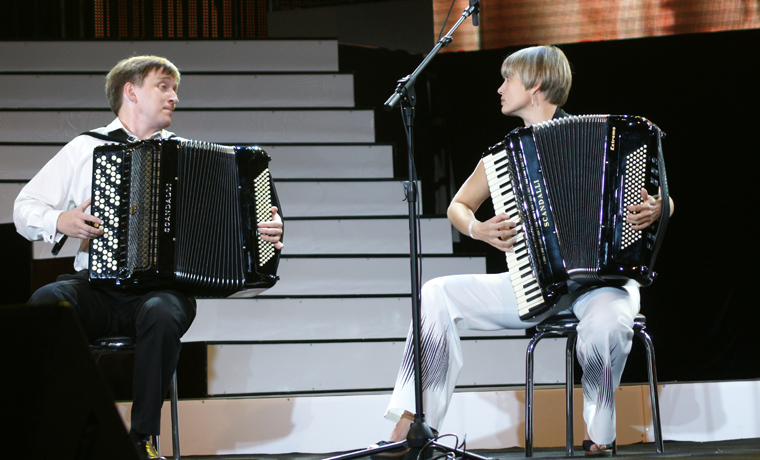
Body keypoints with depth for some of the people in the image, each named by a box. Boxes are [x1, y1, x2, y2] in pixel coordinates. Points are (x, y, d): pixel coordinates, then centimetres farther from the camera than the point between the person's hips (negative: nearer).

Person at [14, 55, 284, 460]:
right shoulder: (85, 149, 15)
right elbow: (24, 209, 14)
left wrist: (268, 230, -5)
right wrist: (59, 222, -7)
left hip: (162, 286, 0)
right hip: (97, 286, 0)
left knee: (162, 314, -37)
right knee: (45, 302, -33)